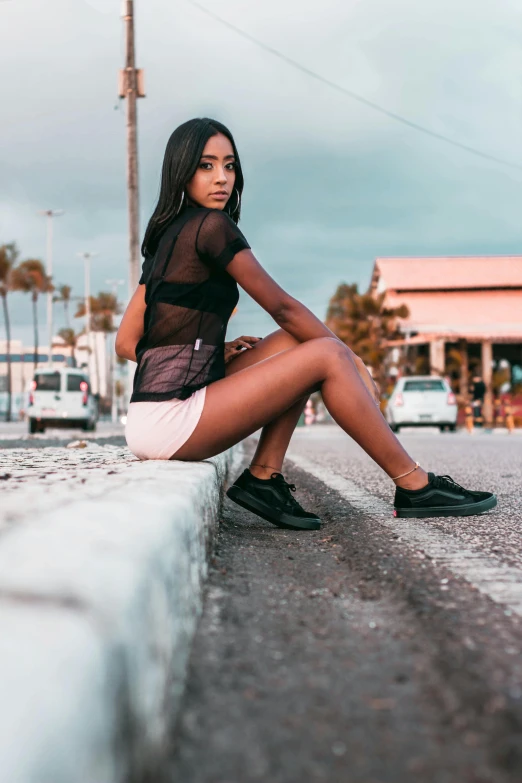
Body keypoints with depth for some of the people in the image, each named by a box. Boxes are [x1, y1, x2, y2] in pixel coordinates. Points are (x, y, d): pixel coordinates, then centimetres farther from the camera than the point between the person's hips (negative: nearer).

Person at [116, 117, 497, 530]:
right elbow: (282, 307, -4)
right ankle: (415, 487, -4)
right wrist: (355, 363, 7)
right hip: (170, 419, -9)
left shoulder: (164, 239, 17)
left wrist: (218, 352, 11)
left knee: (298, 342, 9)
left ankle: (264, 477, 0)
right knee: (327, 355, -11)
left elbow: (126, 343, 16)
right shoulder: (210, 225, -9)